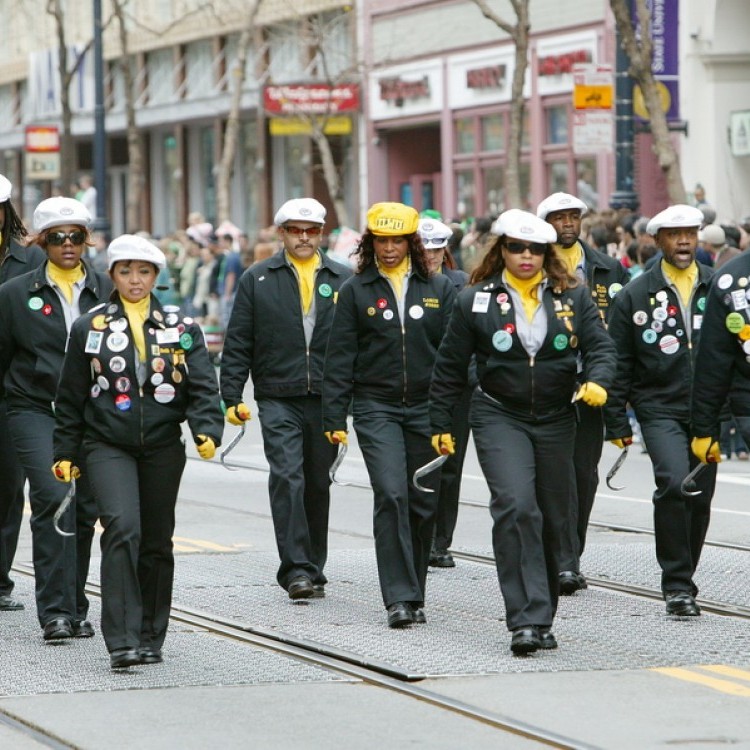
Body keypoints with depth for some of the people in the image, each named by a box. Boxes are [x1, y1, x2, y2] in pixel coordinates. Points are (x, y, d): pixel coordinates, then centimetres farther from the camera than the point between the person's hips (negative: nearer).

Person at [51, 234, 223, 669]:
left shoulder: (182, 328, 7)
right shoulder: (89, 328, 5)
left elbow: (203, 387, 0)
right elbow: (71, 397, 9)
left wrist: (208, 432, -17)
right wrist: (65, 452, 6)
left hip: (163, 448, 2)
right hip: (108, 447, -2)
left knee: (157, 542, 9)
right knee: (122, 527, -20)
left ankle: (151, 637, 22)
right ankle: (122, 641, -22)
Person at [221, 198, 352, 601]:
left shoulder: (342, 280, 9)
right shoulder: (257, 279, 6)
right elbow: (238, 343, 4)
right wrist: (232, 397, -3)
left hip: (326, 400, 2)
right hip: (278, 399, -2)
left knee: (318, 484, 9)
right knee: (287, 477, -16)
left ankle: (313, 568, 21)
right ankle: (295, 569, -18)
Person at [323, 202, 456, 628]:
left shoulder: (438, 289, 8)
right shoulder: (356, 291, 4)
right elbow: (340, 357, 3)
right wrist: (335, 417, -2)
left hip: (426, 407, 2)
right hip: (376, 407, -2)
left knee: (424, 502, 4)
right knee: (391, 495, -16)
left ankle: (415, 596, 18)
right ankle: (400, 597, -14)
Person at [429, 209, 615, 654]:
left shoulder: (573, 296, 6)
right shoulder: (475, 300, 2)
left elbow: (600, 345, 1)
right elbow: (451, 367, 7)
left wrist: (598, 382, -21)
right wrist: (441, 424, 7)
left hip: (556, 421, 3)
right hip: (499, 418, -3)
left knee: (553, 519, 7)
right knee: (516, 508, -21)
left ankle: (541, 618, 21)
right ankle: (527, 620, -22)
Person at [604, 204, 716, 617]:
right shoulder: (636, 296, 2)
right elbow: (618, 362, 4)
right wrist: (617, 423, 1)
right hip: (660, 409, -3)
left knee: (700, 496, 6)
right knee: (673, 483, -21)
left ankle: (682, 581, 23)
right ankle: (677, 585, -12)